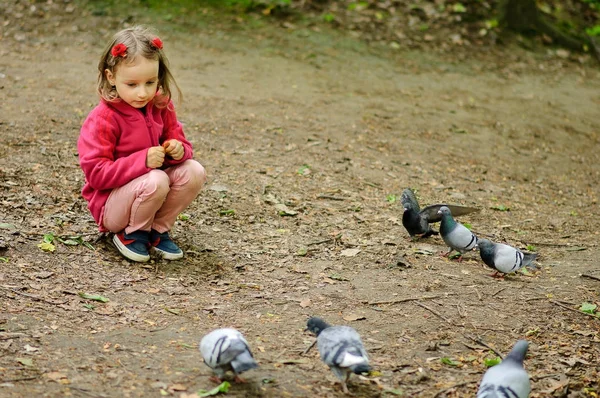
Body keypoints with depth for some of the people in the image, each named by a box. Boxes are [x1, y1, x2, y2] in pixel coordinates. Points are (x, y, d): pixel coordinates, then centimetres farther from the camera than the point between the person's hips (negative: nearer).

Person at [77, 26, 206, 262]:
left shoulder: (161, 107, -2)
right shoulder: (102, 119, -20)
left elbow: (180, 143, 7)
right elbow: (96, 174, -23)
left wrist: (179, 150, -20)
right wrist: (143, 160, -32)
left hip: (148, 188, 6)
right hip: (110, 205, -6)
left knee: (194, 171, -17)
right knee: (156, 180, -35)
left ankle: (158, 230, 0)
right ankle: (132, 234, -6)